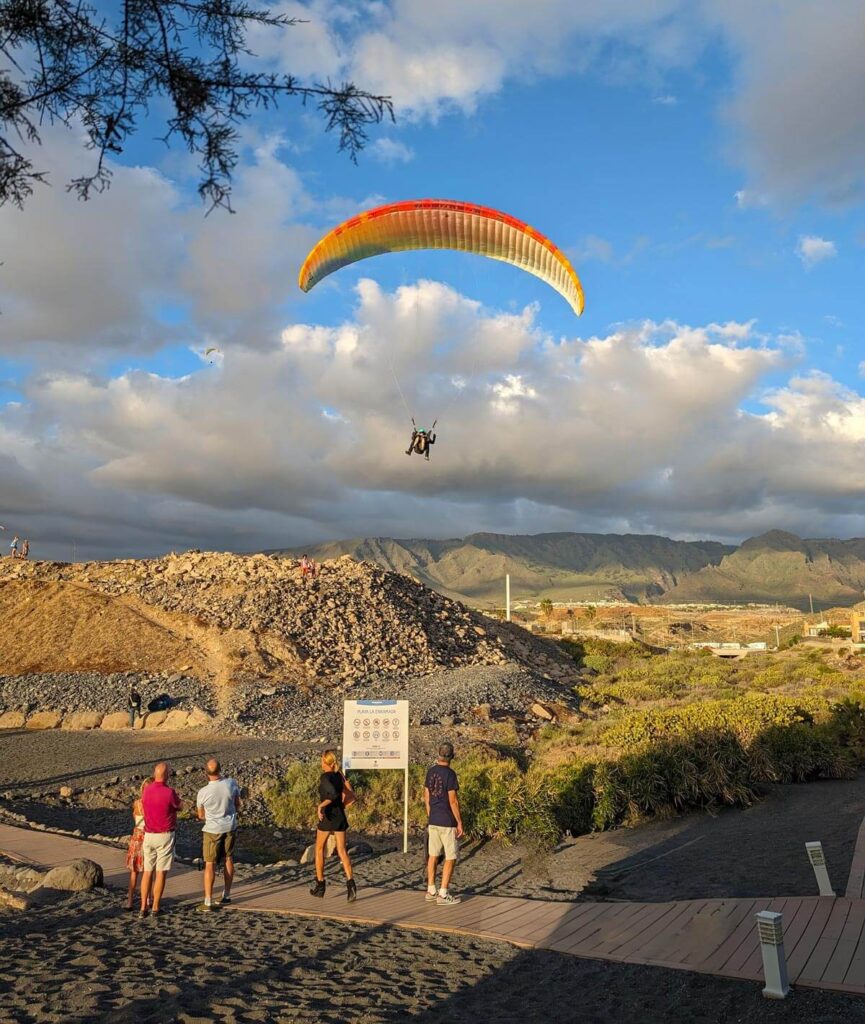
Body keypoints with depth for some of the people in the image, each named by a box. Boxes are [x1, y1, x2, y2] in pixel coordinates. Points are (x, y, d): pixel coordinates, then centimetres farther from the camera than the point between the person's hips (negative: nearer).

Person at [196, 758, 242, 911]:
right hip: (230, 827, 3)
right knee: (228, 860, 17)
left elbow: (201, 816, -4)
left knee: (210, 864, 6)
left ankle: (208, 902, 10)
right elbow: (237, 805, 2)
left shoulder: (203, 792, -21)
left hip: (212, 829, -3)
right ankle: (226, 895, 28)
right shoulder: (231, 784, -14)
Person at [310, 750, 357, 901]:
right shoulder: (340, 776, 7)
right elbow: (350, 797, 7)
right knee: (342, 850, 3)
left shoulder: (325, 777, -12)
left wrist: (321, 805, -20)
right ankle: (350, 882, -15)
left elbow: (333, 794, -28)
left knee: (319, 849, 14)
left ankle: (320, 884, 21)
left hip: (327, 816, -5)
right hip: (340, 816, 5)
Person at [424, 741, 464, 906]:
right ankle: (443, 894, 3)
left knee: (433, 855, 13)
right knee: (450, 858, 2)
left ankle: (431, 891, 20)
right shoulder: (450, 774, -16)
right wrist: (460, 822, -9)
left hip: (433, 820, 7)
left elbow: (426, 797, 11)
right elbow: (453, 801, -16)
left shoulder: (431, 772, 5)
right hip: (448, 822, -7)